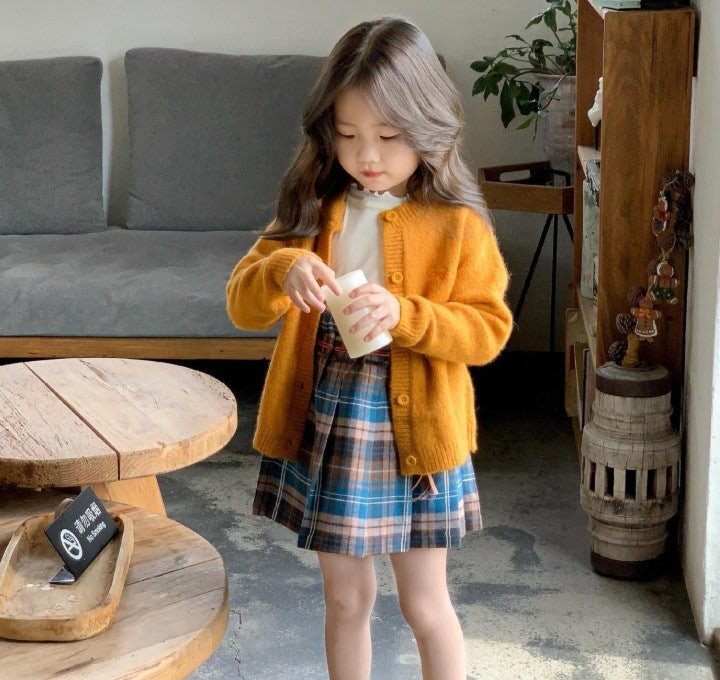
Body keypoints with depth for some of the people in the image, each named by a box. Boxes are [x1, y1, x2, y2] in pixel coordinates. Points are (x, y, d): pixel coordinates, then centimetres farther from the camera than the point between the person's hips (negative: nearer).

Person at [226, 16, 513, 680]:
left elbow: (489, 328, -11)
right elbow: (241, 303, -2)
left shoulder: (458, 224, -8)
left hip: (411, 431, -3)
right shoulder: (312, 209, 2)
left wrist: (403, 314, -26)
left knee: (425, 604, 10)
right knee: (346, 599, 16)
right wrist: (283, 271, -24)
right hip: (324, 424, 3)